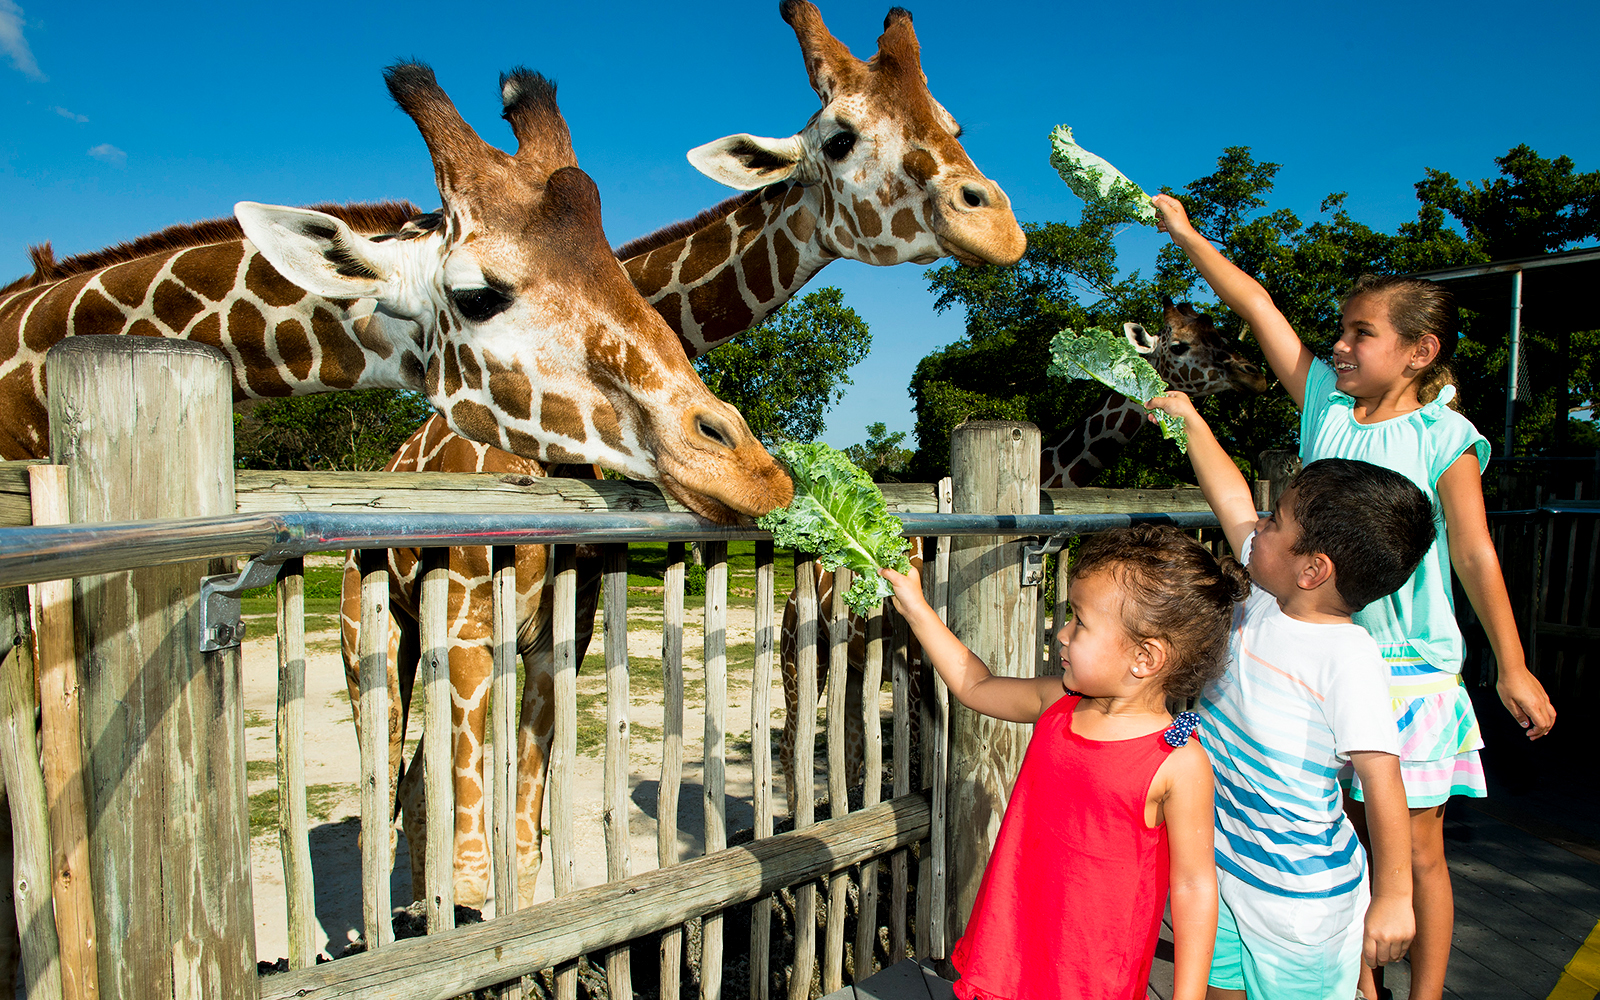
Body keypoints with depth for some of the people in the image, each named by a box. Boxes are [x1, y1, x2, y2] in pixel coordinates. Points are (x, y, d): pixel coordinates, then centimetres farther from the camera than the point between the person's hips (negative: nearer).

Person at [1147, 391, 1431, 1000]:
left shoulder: (1348, 660, -26)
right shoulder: (1270, 597, -6)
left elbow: (1382, 780, -24)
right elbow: (1232, 502, 5)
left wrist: (1393, 898, -19)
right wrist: (1190, 420, 11)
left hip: (1296, 899, -7)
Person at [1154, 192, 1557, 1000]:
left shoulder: (1444, 439, -7)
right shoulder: (1326, 404, 3)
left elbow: (1474, 553, -6)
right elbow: (1257, 307, 2)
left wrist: (1512, 668, -4)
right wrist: (1185, 234, 3)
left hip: (1409, 671, -3)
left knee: (1416, 848, 8)